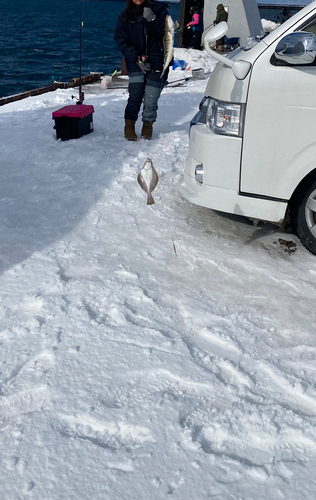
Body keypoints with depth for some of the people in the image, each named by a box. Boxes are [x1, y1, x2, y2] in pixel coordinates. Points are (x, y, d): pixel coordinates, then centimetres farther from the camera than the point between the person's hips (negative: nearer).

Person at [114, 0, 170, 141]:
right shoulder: (124, 17, 6)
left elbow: (165, 33, -6)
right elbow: (122, 41, 0)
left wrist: (153, 21, -22)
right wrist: (138, 59, -11)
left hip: (157, 62, 0)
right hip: (136, 62, 0)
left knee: (151, 98, -5)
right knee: (135, 96, -11)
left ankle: (148, 125, 16)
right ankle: (129, 125, 4)